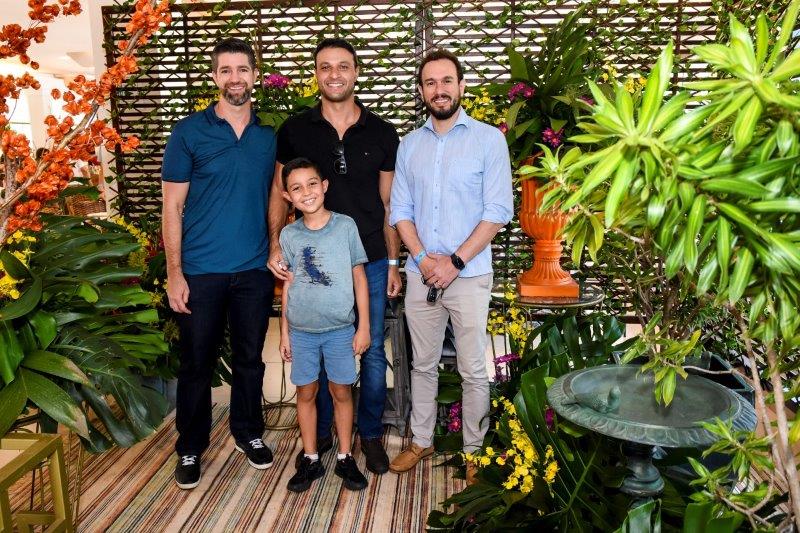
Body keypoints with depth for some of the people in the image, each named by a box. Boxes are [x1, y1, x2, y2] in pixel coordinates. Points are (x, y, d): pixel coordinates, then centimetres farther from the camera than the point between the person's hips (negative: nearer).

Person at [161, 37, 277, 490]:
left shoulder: (270, 136, 6)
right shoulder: (189, 132, -3)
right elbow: (173, 206, -4)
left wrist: (278, 250, -1)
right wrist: (174, 273, -9)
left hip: (255, 270, 3)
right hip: (201, 270, -2)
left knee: (250, 358, 14)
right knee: (197, 362, 9)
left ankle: (249, 432, 34)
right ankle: (191, 447, 27)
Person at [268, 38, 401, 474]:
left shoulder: (382, 134, 2)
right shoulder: (294, 130, 0)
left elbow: (389, 203, 5)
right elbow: (280, 191, 6)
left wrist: (393, 263, 3)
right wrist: (275, 244, -8)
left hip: (370, 262, 0)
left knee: (372, 351, 9)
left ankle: (371, 434, 28)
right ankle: (319, 433, 31)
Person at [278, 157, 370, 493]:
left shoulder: (346, 226, -5)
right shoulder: (289, 235, 0)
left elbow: (359, 278, -1)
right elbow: (288, 286, 7)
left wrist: (364, 326, -2)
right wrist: (284, 332, 7)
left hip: (340, 329, -1)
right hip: (302, 330, 2)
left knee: (341, 392, 9)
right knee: (306, 392, 11)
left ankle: (345, 458, 26)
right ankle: (310, 459, 27)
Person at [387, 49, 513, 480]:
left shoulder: (488, 139, -3)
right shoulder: (409, 145, 9)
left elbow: (498, 212, -9)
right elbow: (400, 210, 7)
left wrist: (454, 261, -13)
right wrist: (423, 258, -8)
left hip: (469, 275, -3)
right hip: (421, 274, 4)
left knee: (473, 370, 6)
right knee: (423, 364, 15)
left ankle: (474, 450, 23)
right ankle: (421, 441, 30)